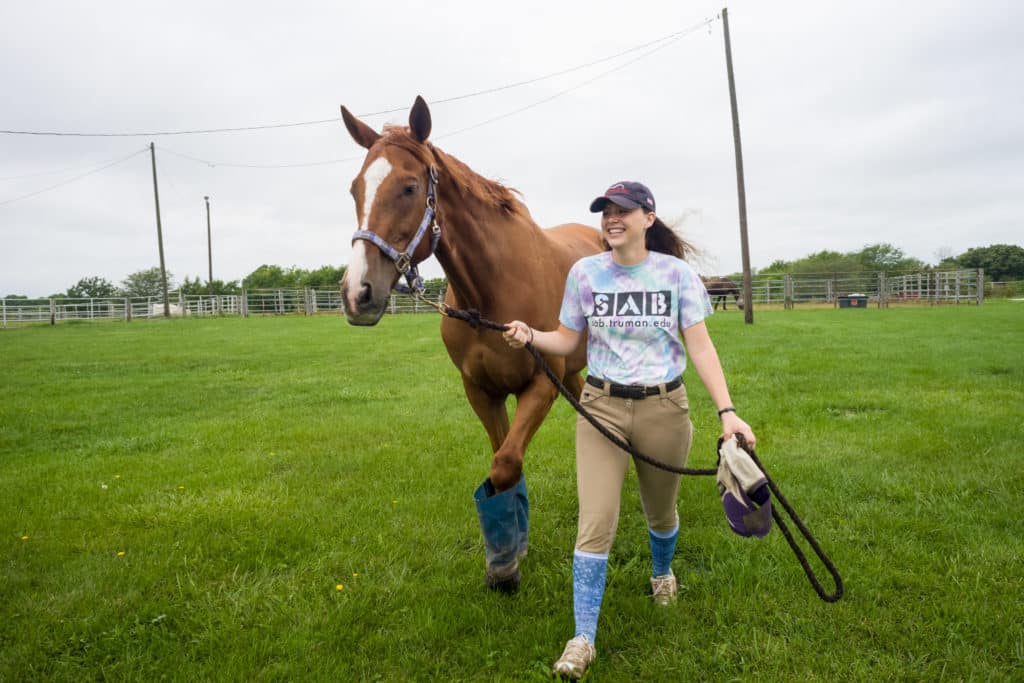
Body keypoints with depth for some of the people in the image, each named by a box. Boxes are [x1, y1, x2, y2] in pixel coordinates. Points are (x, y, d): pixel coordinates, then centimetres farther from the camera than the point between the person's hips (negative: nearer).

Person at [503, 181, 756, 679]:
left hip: (664, 408, 0)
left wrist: (726, 411, -16)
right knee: (595, 523, -6)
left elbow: (700, 347, -7)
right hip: (601, 408, 0)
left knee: (661, 511, 19)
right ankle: (583, 638, 7)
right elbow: (568, 341, 4)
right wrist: (529, 337, -16)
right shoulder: (585, 272, -2)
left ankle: (662, 573, 53)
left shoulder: (677, 273, -6)